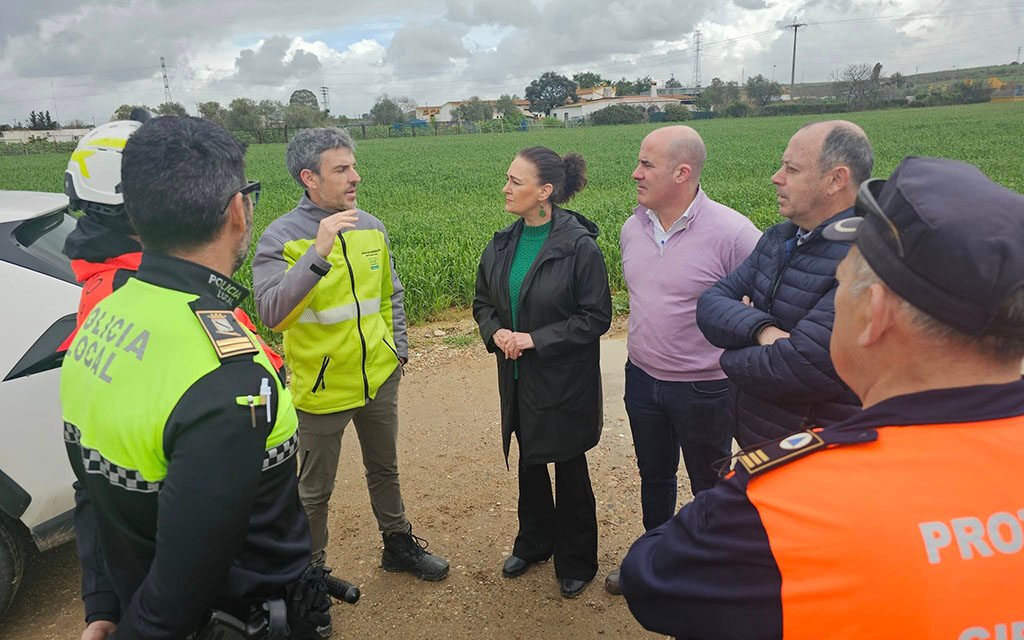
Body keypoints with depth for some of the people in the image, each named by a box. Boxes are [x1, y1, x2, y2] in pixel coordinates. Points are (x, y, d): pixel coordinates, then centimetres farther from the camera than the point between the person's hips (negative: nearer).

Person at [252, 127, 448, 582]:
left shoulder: (371, 227, 1)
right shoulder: (281, 237, -15)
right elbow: (271, 314, -30)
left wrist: (398, 348, 11)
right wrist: (319, 252, -36)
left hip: (379, 377, 5)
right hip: (321, 387, -5)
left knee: (385, 469, 23)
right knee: (315, 490, 13)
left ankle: (398, 544, 44)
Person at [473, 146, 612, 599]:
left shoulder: (579, 246, -18)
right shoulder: (503, 244, 0)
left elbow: (596, 317, -16)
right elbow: (483, 302, 11)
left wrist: (536, 339, -20)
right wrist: (495, 332, -11)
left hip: (565, 382, -5)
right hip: (518, 379, 6)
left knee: (569, 469, 11)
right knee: (529, 464, 21)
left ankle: (577, 561, 33)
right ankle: (535, 542, 44)